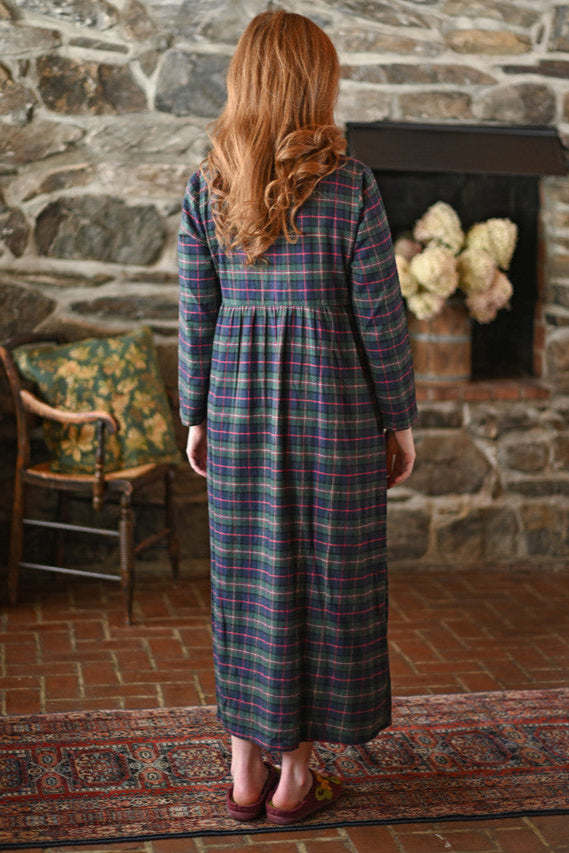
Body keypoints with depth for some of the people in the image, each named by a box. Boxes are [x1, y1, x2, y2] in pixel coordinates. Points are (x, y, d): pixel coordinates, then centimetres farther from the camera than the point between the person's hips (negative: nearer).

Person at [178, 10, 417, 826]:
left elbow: (197, 314, 2)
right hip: (331, 405, -3)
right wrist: (400, 420, 2)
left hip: (240, 402, 3)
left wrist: (197, 417, 12)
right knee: (325, 577, 8)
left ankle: (246, 771, 20)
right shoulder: (351, 185, -9)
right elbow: (380, 317, -7)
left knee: (246, 576, 12)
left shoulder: (207, 187, 0)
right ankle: (296, 776, 18)